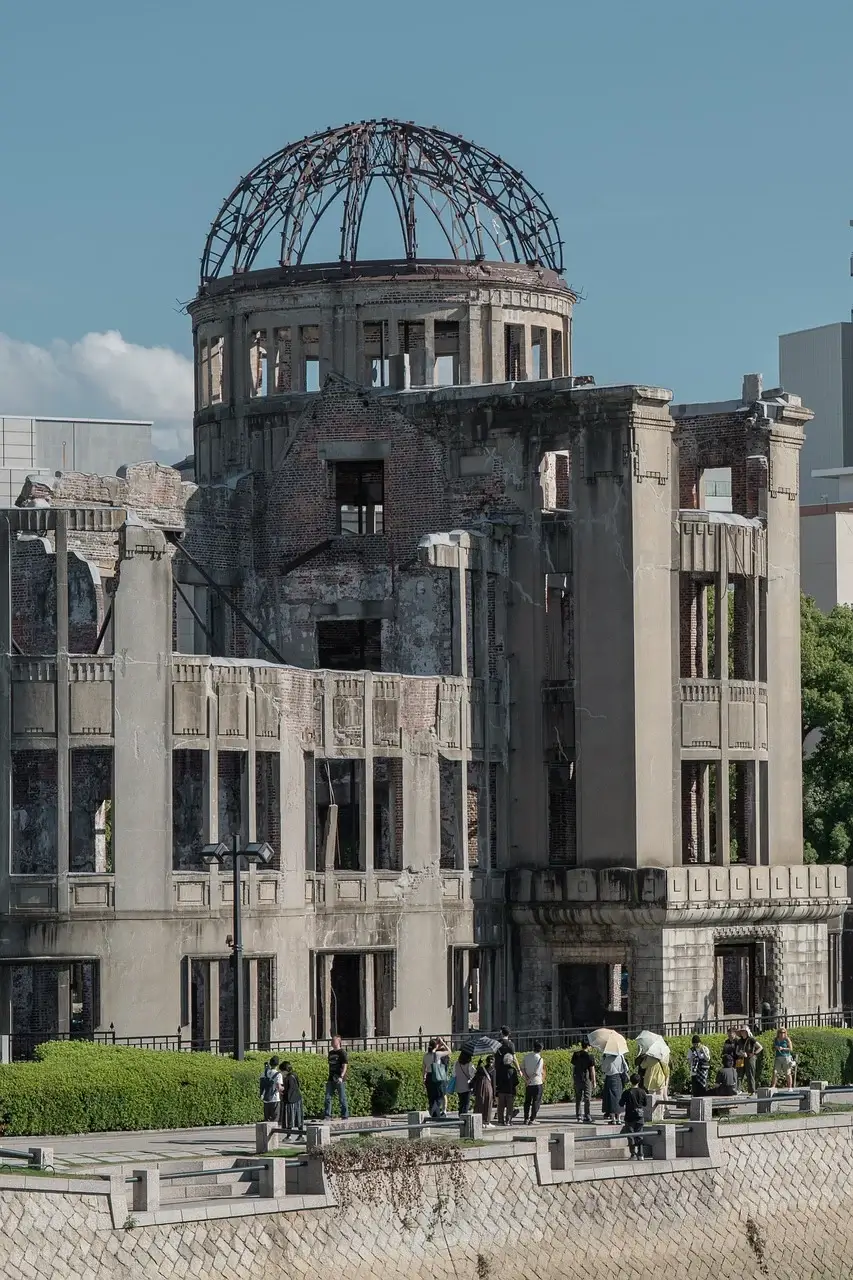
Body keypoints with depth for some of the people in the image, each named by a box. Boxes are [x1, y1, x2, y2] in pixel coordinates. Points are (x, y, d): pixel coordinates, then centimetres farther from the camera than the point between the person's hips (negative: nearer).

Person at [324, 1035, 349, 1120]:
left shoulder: (342, 1052, -5)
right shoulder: (330, 1053, 16)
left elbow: (345, 1066, -11)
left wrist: (341, 1077, -21)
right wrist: (329, 1076, 17)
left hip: (339, 1080, -7)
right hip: (331, 1079, 7)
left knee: (342, 1098, -2)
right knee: (328, 1097, 0)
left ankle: (345, 1115, 6)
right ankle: (327, 1115, 2)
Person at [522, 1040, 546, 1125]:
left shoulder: (526, 1056, 2)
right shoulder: (540, 1059, -13)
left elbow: (522, 1068, -1)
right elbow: (536, 1073, -18)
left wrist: (527, 1078, -6)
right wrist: (530, 1080, -9)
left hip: (528, 1083, 4)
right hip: (537, 1083, -4)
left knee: (527, 1101, 14)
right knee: (536, 1102, 3)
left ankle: (526, 1119, 14)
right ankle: (532, 1119, 0)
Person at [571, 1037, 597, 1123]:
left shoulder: (575, 1054, 3)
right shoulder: (590, 1056, -10)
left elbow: (573, 1067, 9)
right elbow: (592, 1070, -9)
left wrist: (573, 1079, 18)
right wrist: (594, 1082, -3)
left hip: (577, 1078, 4)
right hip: (586, 1079, -4)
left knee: (578, 1098, 14)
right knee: (587, 1098, 1)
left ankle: (578, 1115, 18)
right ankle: (586, 1117, 0)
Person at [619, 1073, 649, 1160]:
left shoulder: (627, 1092, -11)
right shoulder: (642, 1092, -2)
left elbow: (621, 1104, -5)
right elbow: (645, 1104, 9)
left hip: (630, 1118, -3)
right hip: (640, 1117, 3)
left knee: (631, 1136, 2)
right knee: (639, 1136, 9)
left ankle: (633, 1154, -5)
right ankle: (640, 1154, 7)